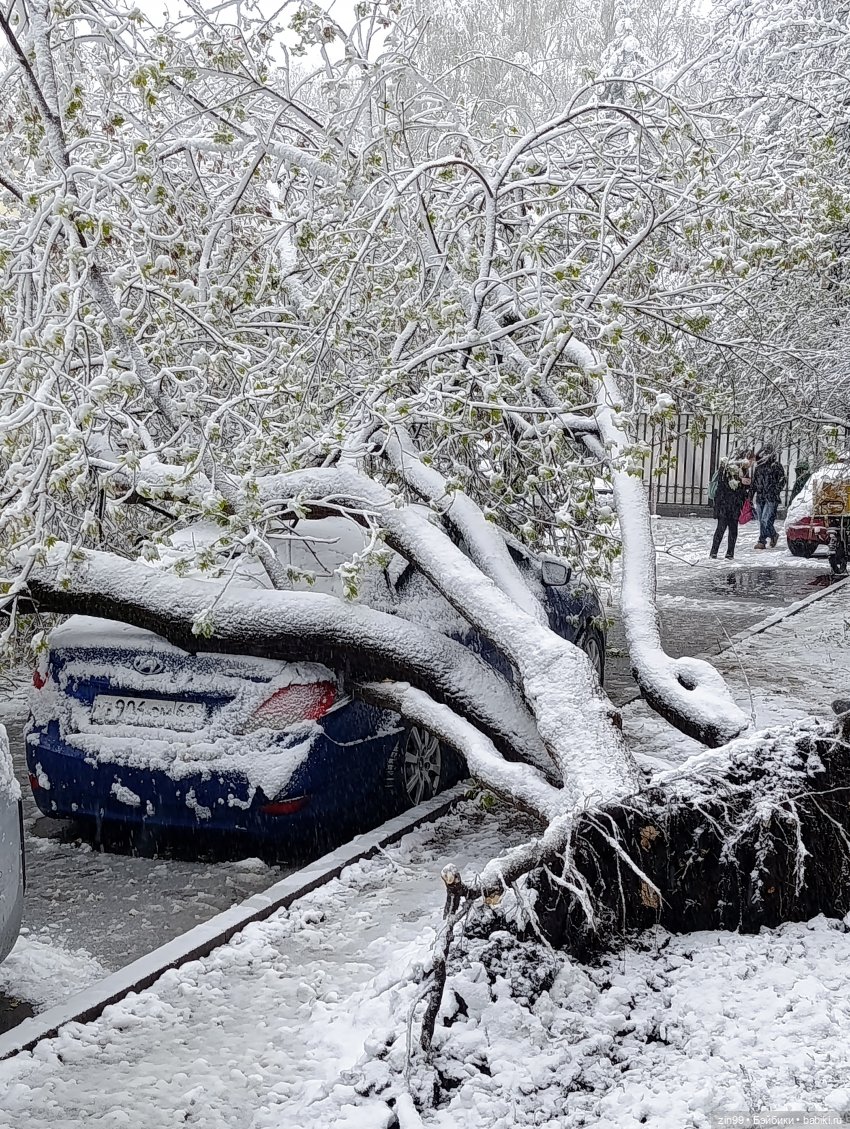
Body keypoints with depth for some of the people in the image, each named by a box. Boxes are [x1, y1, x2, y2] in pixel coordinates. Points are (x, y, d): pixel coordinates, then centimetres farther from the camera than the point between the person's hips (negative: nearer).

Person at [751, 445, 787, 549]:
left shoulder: (776, 465, -1)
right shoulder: (758, 467, 15)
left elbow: (782, 481, -2)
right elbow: (754, 482, 23)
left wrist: (775, 492, -12)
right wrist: (754, 494, 16)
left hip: (771, 498, -6)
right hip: (760, 497, 6)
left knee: (765, 520, -12)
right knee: (761, 520, 7)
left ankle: (762, 541, -9)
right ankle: (773, 535, 27)